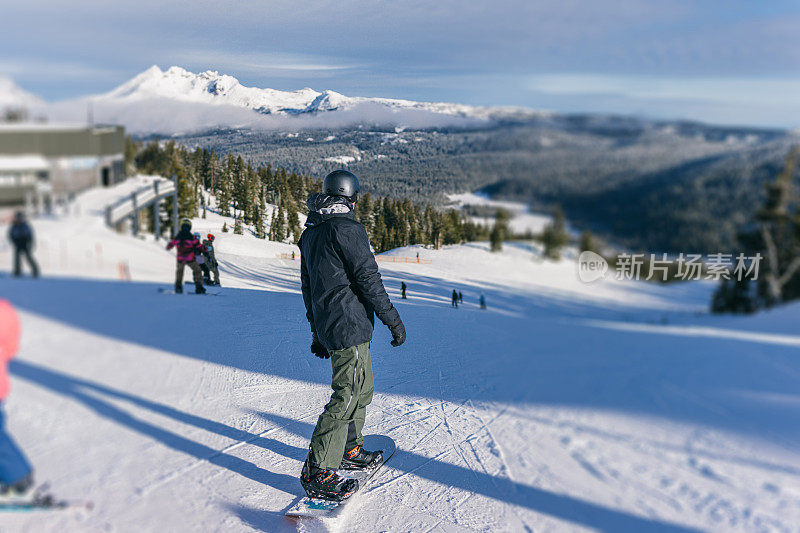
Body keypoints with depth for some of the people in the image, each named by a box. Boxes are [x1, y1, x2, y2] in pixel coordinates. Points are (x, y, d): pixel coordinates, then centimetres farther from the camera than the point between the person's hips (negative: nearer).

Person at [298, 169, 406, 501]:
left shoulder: (310, 234, 15)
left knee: (362, 388, 20)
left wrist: (317, 331, 25)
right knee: (347, 395, -6)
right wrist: (392, 319, -8)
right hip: (350, 326, -9)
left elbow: (307, 286, 19)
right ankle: (317, 473, -2)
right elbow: (368, 279, -15)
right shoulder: (347, 229, -13)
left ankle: (349, 450, 30)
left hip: (327, 326, 9)